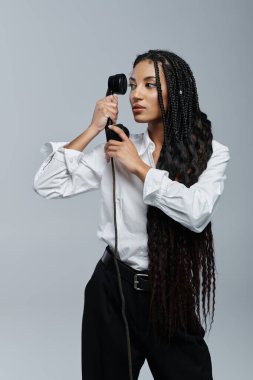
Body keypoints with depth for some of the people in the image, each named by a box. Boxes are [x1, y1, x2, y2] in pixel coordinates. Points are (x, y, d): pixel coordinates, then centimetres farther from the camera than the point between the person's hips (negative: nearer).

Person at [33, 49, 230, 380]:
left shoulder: (212, 153, -5)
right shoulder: (116, 150, 0)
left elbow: (197, 214, -23)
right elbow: (47, 185, -5)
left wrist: (140, 167, -15)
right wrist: (93, 129, -8)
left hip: (173, 294, -1)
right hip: (113, 290, 2)